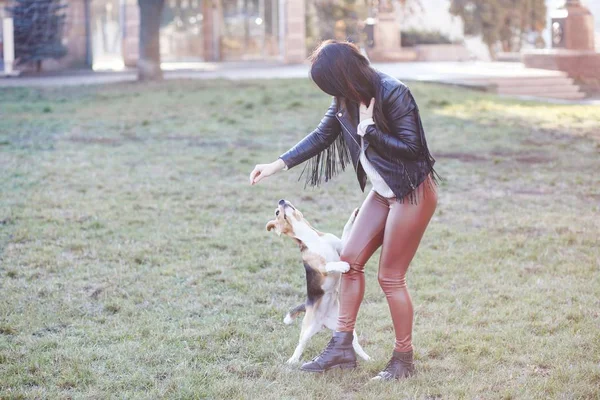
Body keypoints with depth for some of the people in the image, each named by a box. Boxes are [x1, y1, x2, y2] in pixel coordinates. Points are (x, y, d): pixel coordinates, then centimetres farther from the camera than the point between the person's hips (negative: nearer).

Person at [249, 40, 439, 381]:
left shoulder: (393, 94, -23)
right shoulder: (347, 99, 0)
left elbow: (411, 148, -23)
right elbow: (321, 137, 10)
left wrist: (369, 129, -23)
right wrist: (278, 165, 4)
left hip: (413, 194, -8)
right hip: (383, 193, 8)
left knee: (391, 276, -3)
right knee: (351, 260, 7)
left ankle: (404, 360, 11)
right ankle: (343, 346, 15)